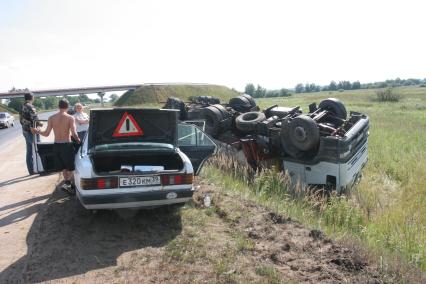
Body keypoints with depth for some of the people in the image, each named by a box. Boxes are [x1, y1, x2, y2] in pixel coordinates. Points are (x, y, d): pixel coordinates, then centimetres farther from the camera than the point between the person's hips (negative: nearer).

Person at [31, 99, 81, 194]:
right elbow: (74, 134, -16)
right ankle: (67, 183, -8)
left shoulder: (51, 118, 0)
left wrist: (37, 131, 14)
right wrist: (78, 140, 3)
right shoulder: (70, 118, -11)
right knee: (71, 168, 10)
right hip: (66, 145, -4)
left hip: (56, 146, 4)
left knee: (63, 167, 21)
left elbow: (46, 133, -2)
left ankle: (67, 184, 29)